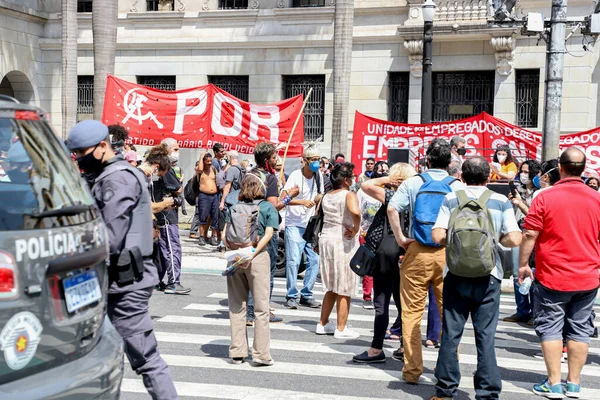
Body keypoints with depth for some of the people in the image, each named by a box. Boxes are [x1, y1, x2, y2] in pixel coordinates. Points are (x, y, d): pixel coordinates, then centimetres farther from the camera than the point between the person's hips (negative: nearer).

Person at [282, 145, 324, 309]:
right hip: (294, 225, -6)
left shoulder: (318, 175, 7)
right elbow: (283, 198, -19)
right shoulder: (296, 175, -11)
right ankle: (292, 296, 1)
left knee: (314, 260, 3)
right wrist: (303, 202, -31)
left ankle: (306, 295, 15)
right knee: (293, 260, -9)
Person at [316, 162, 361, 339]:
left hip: (326, 238, 7)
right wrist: (355, 230, -19)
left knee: (331, 288, 19)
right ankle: (341, 329, 6)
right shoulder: (349, 195, -12)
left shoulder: (326, 196, 11)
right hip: (344, 242, -7)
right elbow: (355, 212, -32)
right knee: (345, 290, 2)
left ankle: (323, 324, 24)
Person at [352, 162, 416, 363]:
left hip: (386, 256, -7)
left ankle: (377, 349, 0)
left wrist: (386, 179, 0)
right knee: (402, 303, 14)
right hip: (404, 257, 7)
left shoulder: (391, 195, -12)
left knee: (381, 304, -3)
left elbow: (366, 186, -8)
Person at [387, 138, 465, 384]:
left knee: (412, 312, 6)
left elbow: (392, 209, -12)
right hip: (448, 253, 1)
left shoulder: (413, 182, 1)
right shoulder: (458, 186, 1)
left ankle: (412, 370, 9)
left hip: (417, 252, 0)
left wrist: (400, 238, -5)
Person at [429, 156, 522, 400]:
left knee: (451, 333, 8)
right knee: (486, 335, 5)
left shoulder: (451, 199, 2)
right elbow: (515, 239, -5)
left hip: (455, 273, 1)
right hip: (488, 275, 0)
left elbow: (438, 236, -6)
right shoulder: (501, 202, 1)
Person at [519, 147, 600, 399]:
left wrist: (523, 265, 0)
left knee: (550, 328, 6)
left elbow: (529, 235, -11)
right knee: (579, 329, 11)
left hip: (552, 277, -3)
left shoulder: (545, 197, -11)